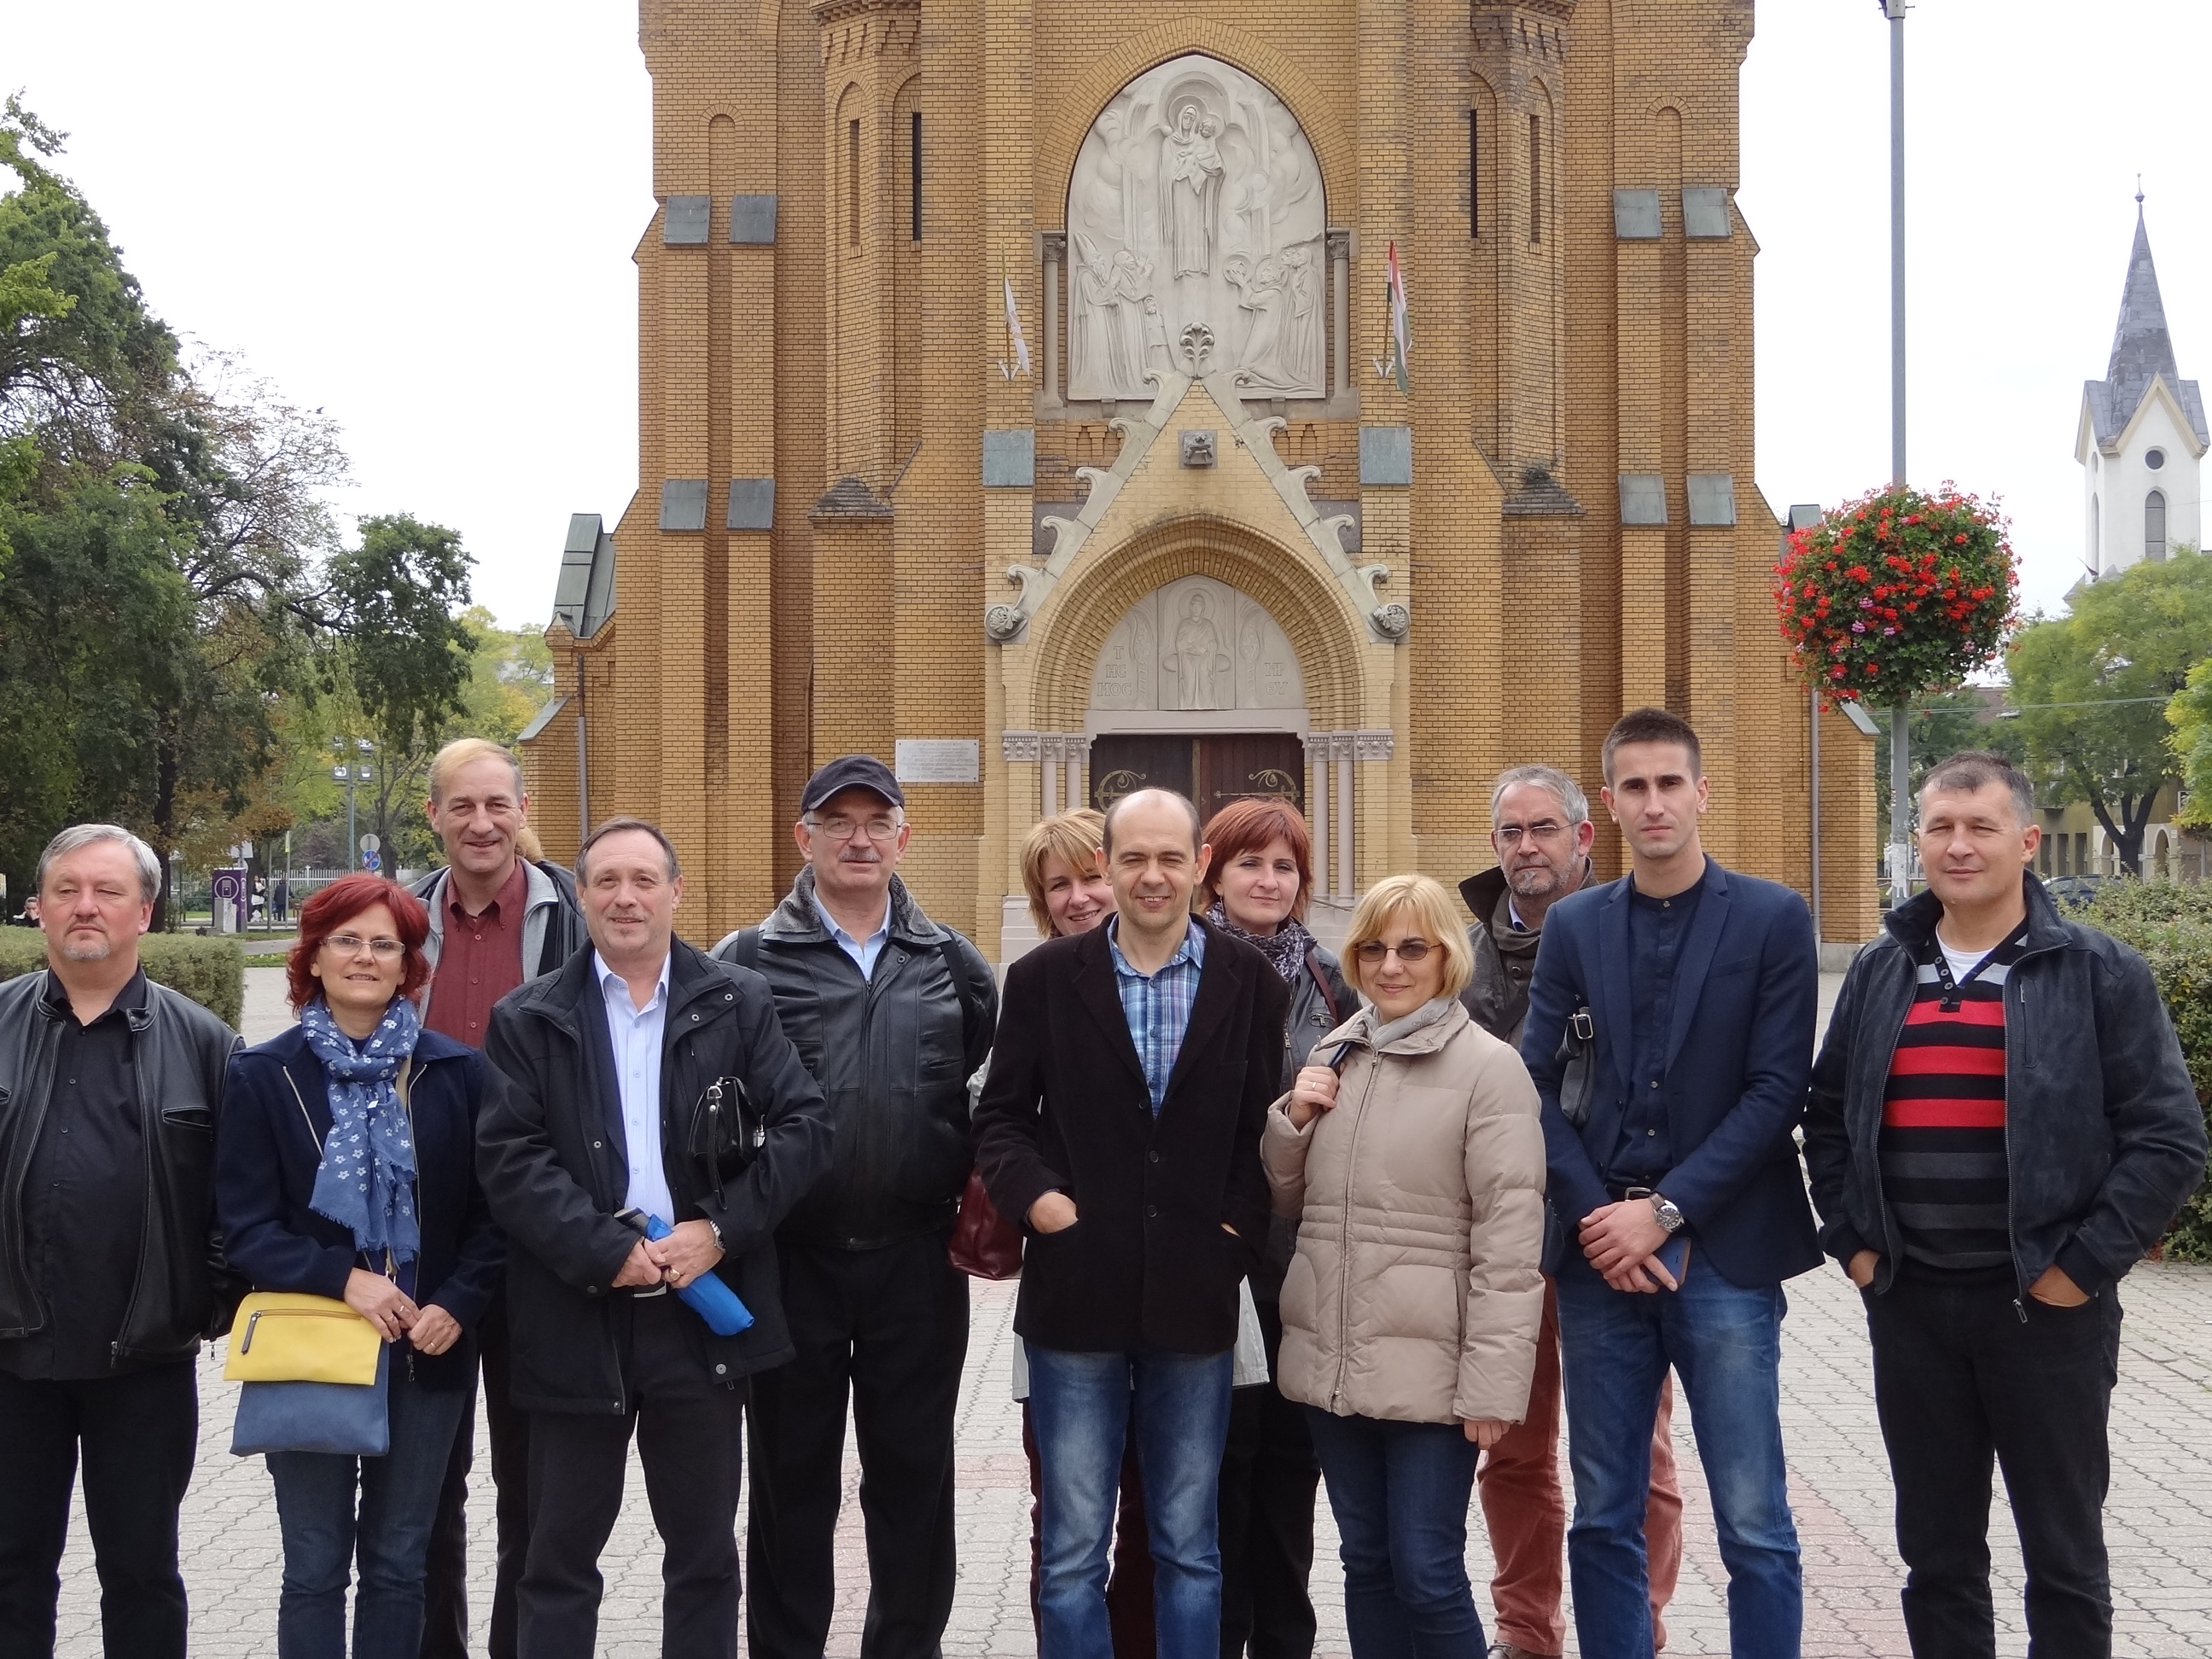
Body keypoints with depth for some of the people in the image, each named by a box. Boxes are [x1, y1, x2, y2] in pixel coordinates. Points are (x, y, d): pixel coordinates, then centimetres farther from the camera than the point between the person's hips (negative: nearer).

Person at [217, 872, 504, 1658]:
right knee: (315, 1569, 4)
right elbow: (246, 1225, -4)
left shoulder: (457, 1072, 2)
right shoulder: (262, 1076, 0)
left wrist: (457, 1303, -12)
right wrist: (343, 1279, -17)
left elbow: (489, 1210, 4)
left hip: (426, 1353, 1)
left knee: (398, 1563, 10)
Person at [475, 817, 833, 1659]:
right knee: (559, 1556, 9)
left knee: (705, 1553, 12)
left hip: (705, 1311, 1)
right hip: (576, 1319, -1)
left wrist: (721, 1227, -12)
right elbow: (508, 1157, -6)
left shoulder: (739, 1003, 5)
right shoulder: (527, 1019, 3)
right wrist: (607, 1251, -16)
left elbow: (804, 1126, -1)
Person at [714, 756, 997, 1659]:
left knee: (914, 1475, 11)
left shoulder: (954, 964, 7)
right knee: (792, 1479, 10)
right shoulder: (749, 960, 0)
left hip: (918, 1261, 2)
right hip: (793, 1258, -1)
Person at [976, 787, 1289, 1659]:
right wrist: (1036, 1195, -11)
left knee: (1189, 1547, 11)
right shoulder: (1043, 977, 3)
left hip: (1195, 1297, 0)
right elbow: (1000, 1117, 6)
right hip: (1077, 1293, 0)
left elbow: (1267, 1129, 3)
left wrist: (1240, 1230, -8)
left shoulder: (1251, 982, 2)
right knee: (1072, 1549, 7)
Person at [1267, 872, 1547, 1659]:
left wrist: (1494, 1379, -17)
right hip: (1331, 1356, 6)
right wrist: (1291, 1120, 0)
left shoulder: (1489, 1067, -8)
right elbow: (1287, 1201, 19)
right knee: (1366, 1563, 14)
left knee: (1427, 1575, -2)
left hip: (1427, 1365, -6)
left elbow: (1509, 1240, -12)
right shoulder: (1333, 1057, 11)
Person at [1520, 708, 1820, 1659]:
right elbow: (1538, 1082, 4)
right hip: (1599, 1254, 3)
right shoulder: (1574, 925, 9)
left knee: (1754, 1527, -1)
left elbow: (1776, 1089, -6)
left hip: (1723, 1253, -3)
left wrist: (1665, 1211, -12)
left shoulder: (1773, 919, 0)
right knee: (1603, 1519, 10)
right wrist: (1596, 1219, -8)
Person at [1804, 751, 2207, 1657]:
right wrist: (1851, 1240, 6)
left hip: (2046, 1305, -4)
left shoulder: (2101, 973, -5)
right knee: (1936, 1553, 13)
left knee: (2065, 1558, 7)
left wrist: (2083, 1264, -12)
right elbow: (1827, 1117, 16)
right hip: (1908, 1303, 4)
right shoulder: (1880, 972, 8)